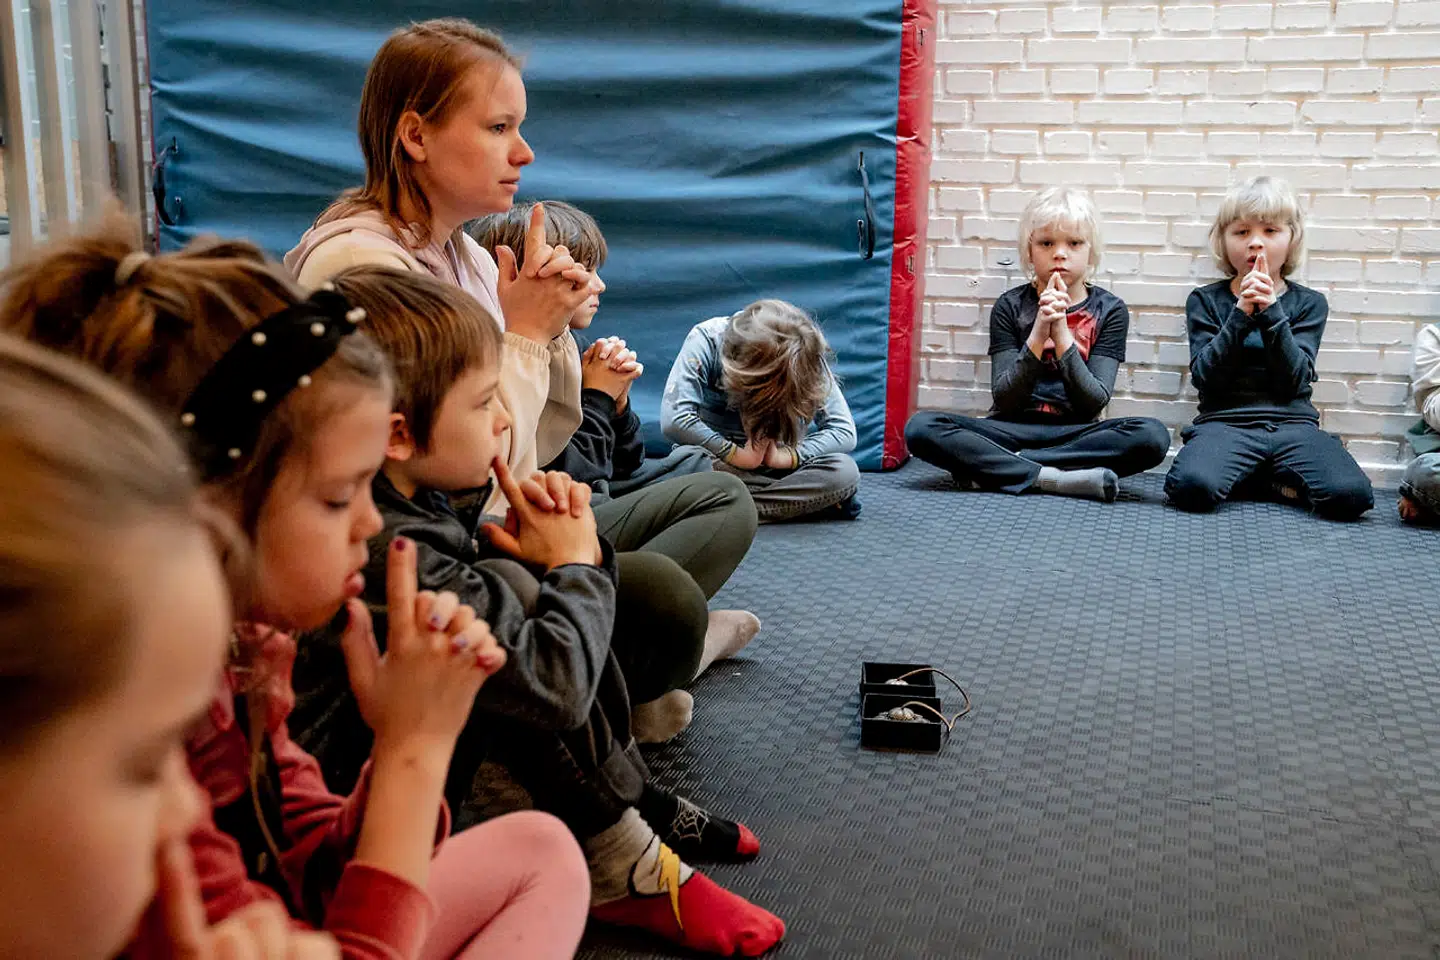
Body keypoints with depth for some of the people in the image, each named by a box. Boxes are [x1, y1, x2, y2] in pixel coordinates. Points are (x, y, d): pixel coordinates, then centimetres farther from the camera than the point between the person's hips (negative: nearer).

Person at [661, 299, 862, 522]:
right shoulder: (706, 340, -22)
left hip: (772, 463, 1)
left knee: (846, 472, -25)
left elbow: (845, 430, -14)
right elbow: (673, 419, -31)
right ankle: (807, 501, -25)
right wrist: (736, 454, -28)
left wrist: (786, 455, -27)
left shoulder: (809, 362, -15)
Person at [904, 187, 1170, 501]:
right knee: (921, 427, -25)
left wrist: (1062, 334, -17)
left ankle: (987, 467, -26)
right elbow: (1004, 400, -5)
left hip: (1075, 433, 1)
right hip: (1012, 430, -1)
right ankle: (1051, 478, -29)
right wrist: (1038, 335, -19)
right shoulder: (1010, 306, 3)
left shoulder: (1109, 310, 4)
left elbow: (1094, 402, -6)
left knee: (1152, 435, -30)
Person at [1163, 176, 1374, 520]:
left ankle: (1261, 475, 2)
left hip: (1292, 423, 1)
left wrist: (1270, 312, -12)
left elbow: (1295, 380, -3)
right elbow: (1204, 377, -4)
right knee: (1190, 487, -34)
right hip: (1225, 422, -1)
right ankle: (1265, 475, -1)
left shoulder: (1309, 303, 11)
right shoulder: (1205, 300, 9)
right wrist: (1241, 314, -13)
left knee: (1351, 495, -28)